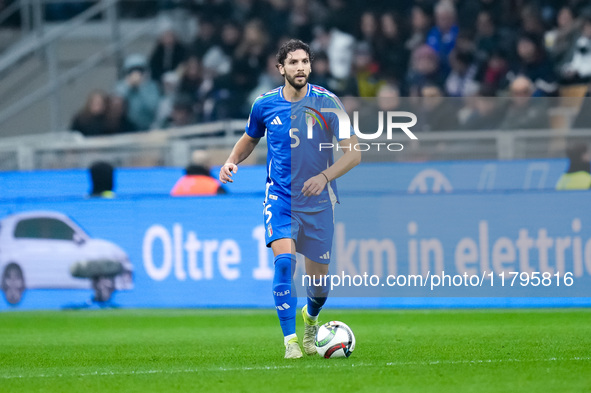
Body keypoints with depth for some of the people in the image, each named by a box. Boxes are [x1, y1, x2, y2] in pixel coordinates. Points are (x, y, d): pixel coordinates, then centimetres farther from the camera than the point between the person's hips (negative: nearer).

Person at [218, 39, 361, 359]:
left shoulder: (326, 102, -9)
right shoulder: (265, 104, -2)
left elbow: (353, 153, -11)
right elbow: (250, 139, 19)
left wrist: (325, 176, -27)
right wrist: (232, 161, -1)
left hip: (318, 201, 0)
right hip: (279, 197, 0)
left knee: (319, 279, 6)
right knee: (284, 259, -25)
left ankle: (311, 317, 43)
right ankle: (290, 339, -18)